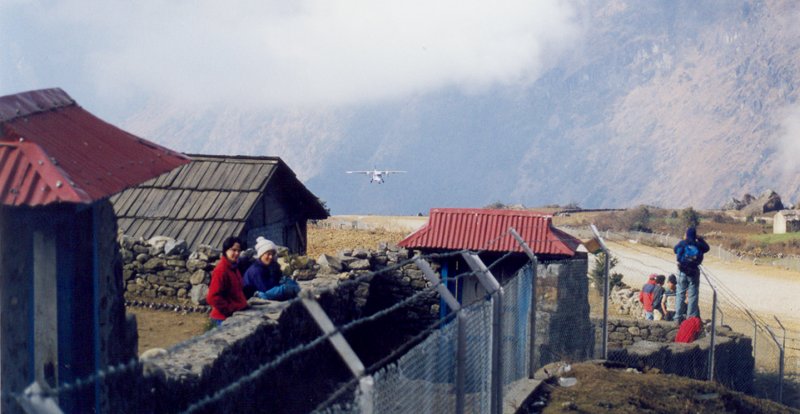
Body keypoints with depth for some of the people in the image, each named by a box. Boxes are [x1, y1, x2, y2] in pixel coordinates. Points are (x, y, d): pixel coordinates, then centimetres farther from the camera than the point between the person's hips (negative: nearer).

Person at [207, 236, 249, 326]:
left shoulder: (234, 268, 11)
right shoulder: (221, 271, -18)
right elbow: (213, 297, -23)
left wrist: (244, 304, 9)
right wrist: (230, 310, -19)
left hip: (235, 316, 9)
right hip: (224, 318, -9)